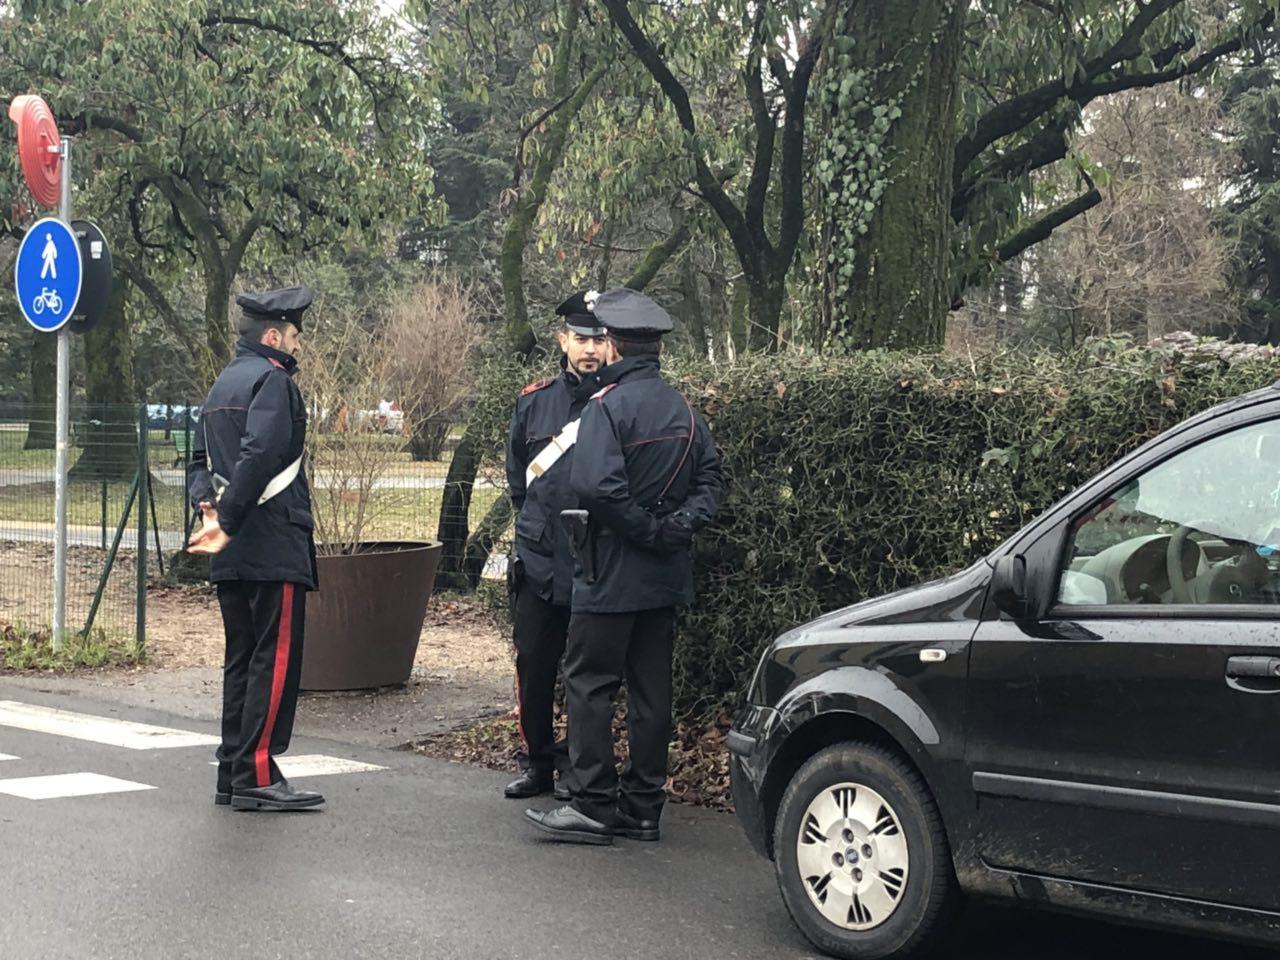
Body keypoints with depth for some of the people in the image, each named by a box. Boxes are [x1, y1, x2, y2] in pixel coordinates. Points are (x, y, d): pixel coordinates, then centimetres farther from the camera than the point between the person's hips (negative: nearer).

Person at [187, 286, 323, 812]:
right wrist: (227, 523, -20)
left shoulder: (222, 384, 20)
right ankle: (256, 776, -7)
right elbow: (260, 456, -22)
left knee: (241, 659, 12)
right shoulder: (272, 381, -10)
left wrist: (209, 507, 4)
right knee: (276, 658, -6)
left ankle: (232, 773, 15)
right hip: (273, 547, -9)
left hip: (233, 555, 9)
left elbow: (201, 459, 19)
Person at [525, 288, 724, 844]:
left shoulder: (608, 406, -13)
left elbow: (595, 486, -25)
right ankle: (643, 807, 14)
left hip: (612, 574, -7)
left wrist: (648, 530, -14)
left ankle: (594, 806, -2)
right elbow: (710, 477, 11)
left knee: (589, 682, -1)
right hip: (667, 576, 7)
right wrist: (680, 524, -2)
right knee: (651, 687, 10)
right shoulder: (683, 410, 11)